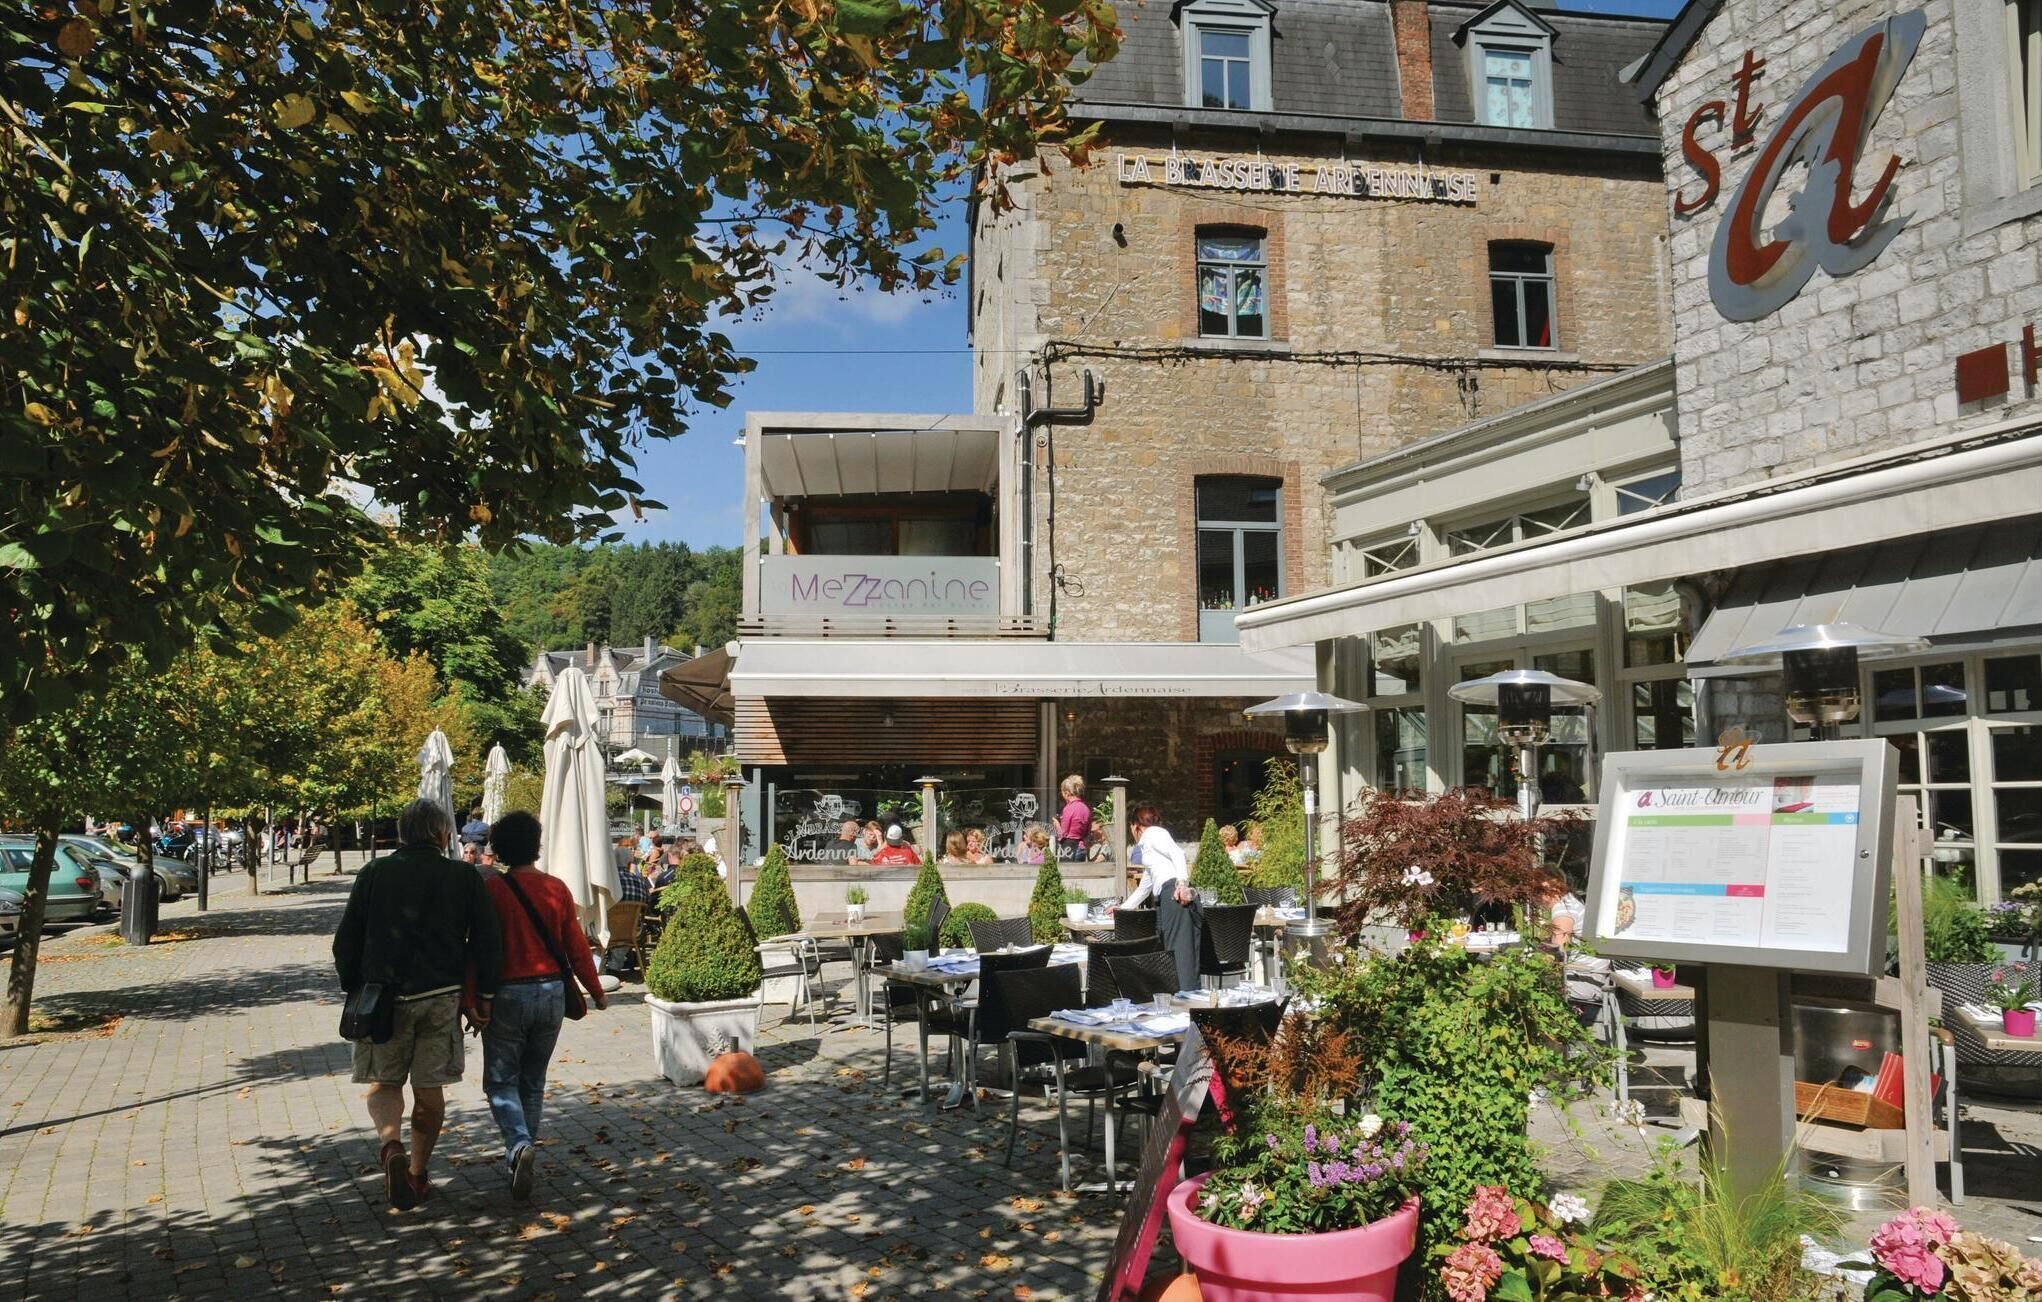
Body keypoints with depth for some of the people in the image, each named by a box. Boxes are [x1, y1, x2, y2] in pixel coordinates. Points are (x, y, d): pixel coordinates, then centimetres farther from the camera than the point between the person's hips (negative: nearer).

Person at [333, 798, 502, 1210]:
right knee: (430, 1088, 11)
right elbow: (488, 941, -2)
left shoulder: (373, 874, 1)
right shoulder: (465, 877, 0)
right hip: (441, 997, 0)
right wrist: (484, 996, 5)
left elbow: (346, 942, 5)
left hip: (383, 995, 0)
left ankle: (391, 1146, -14)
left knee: (383, 1083, 12)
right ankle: (417, 1176, 19)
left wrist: (354, 991, 16)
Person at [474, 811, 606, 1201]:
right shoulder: (557, 889, 0)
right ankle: (522, 1150, 24)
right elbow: (577, 947, 1)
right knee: (533, 1081, 17)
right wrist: (596, 992, 11)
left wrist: (475, 1000, -8)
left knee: (501, 1081, 5)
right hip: (552, 993, 3)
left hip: (507, 995, -3)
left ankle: (519, 1144, -17)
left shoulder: (492, 890, -8)